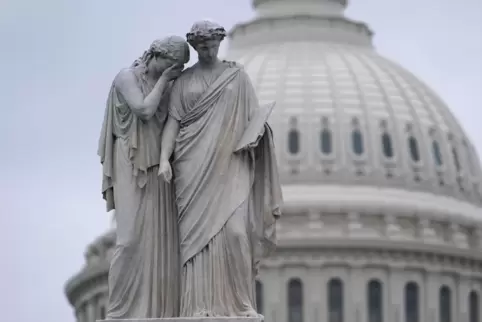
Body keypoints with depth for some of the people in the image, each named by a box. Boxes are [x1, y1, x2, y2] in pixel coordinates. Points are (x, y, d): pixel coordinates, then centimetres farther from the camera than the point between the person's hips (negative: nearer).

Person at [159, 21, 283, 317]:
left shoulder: (237, 76, 12)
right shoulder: (183, 81, 12)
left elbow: (255, 116, 11)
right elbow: (173, 121, 4)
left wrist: (255, 135, -11)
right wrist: (164, 158, -10)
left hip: (230, 163, 0)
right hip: (194, 164, 0)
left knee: (234, 230, -15)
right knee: (198, 233, -7)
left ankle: (239, 303, -7)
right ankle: (202, 307, -8)